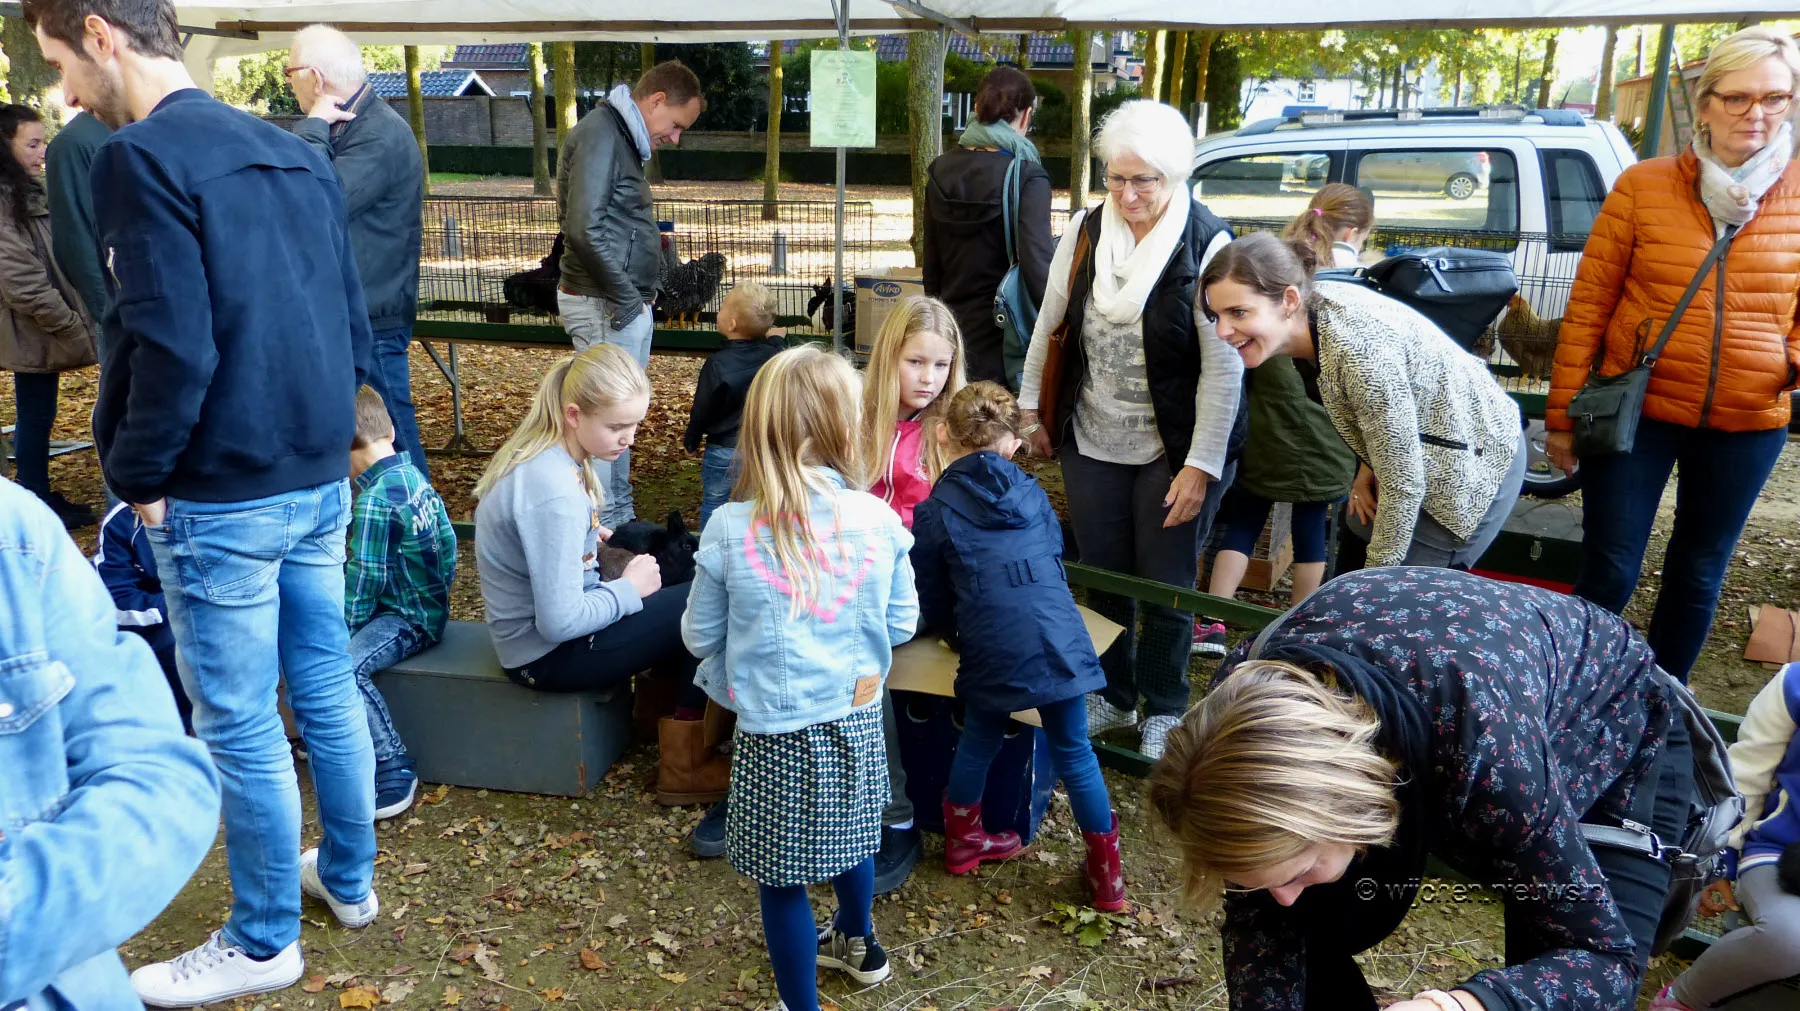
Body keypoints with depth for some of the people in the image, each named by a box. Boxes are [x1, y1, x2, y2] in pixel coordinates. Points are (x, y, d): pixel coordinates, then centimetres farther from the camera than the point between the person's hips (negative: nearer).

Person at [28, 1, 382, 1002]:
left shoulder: (144, 156, -13)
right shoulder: (298, 154, 9)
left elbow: (173, 349, -20)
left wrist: (137, 475, -6)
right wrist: (320, 435, 17)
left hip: (221, 499, -7)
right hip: (323, 480, 8)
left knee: (240, 726, 6)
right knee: (327, 688, 18)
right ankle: (349, 877, 35)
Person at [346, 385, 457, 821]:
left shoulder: (373, 501, -22)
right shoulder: (414, 477, 6)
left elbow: (363, 580, -19)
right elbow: (448, 544, 13)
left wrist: (342, 628, -7)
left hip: (407, 619, -11)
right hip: (428, 603, 11)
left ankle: (395, 767, -21)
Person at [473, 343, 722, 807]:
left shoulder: (539, 452, -2)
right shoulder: (555, 497, -30)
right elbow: (560, 622, -29)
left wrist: (588, 535, 1)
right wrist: (628, 590, -15)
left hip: (548, 618, 9)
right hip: (548, 654, -9)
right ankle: (686, 763, 2)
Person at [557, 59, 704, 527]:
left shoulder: (623, 137, 15)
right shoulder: (599, 133, -15)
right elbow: (584, 229, -25)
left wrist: (649, 239, 5)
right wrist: (627, 299, -20)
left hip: (628, 303, 10)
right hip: (606, 305, -10)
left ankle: (619, 520, 29)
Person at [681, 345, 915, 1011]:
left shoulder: (729, 530, -17)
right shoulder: (879, 520, -12)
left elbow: (700, 636, -4)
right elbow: (902, 624, 0)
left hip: (773, 732, -3)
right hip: (856, 718, 4)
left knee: (782, 880, 13)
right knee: (850, 837, 29)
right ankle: (857, 944, 54)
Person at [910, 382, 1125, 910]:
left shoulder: (933, 512, 5)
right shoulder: (1033, 494, 15)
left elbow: (933, 604, 11)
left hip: (990, 654, -2)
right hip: (1060, 644, 2)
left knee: (978, 743, 22)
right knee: (1075, 754, 14)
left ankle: (961, 840, 42)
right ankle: (1107, 876, 22)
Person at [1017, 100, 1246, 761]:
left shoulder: (1208, 245, -15)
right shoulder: (1086, 230, -1)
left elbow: (1224, 367, -15)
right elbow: (1048, 326, 8)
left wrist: (1202, 464, -17)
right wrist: (1031, 411, 9)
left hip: (1172, 452, -4)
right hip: (1090, 441, 4)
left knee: (1165, 585, 7)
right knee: (1102, 576, 14)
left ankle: (1163, 708, 28)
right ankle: (1111, 694, 33)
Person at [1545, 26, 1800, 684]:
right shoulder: (1644, 186, -5)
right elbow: (1588, 306, -3)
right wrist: (1563, 415, -4)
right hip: (1638, 409, -2)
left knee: (1699, 573, 14)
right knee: (1609, 572, -1)